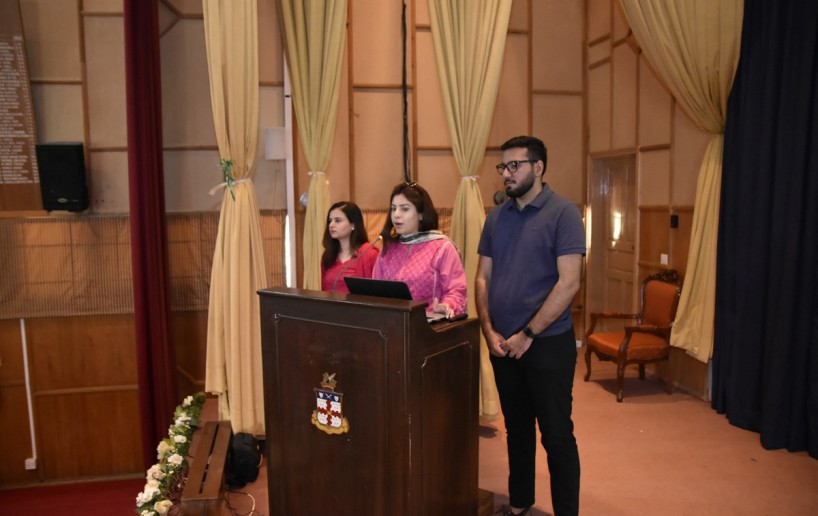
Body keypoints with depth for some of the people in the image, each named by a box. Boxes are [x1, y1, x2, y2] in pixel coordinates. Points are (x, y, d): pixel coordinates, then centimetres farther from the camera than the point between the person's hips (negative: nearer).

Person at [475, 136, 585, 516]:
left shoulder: (563, 213, -9)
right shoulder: (496, 216, 8)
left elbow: (568, 283, -16)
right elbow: (482, 278, 8)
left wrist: (528, 334, -16)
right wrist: (489, 331, -4)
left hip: (548, 343, -5)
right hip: (503, 344, 5)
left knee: (556, 435, 3)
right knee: (516, 428, 18)